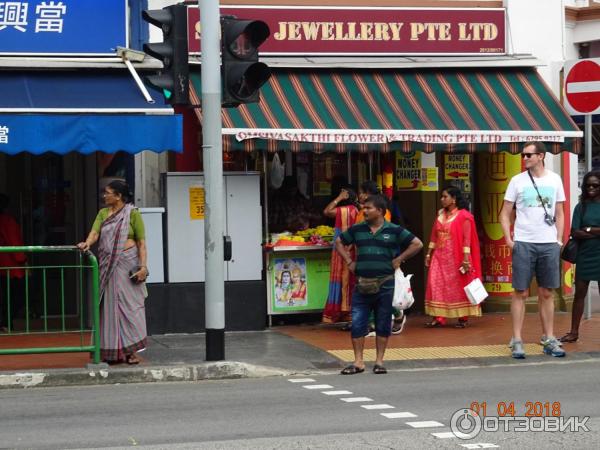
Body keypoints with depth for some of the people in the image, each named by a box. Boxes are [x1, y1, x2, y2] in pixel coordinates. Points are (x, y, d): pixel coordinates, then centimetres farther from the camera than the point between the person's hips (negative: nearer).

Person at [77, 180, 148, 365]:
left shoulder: (133, 214, -2)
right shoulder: (103, 213, 13)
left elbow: (141, 243, -5)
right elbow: (95, 232, -2)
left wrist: (143, 266, -14)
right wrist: (87, 243, -24)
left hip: (127, 265, -5)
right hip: (108, 266, 5)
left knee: (128, 305, -4)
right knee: (109, 306, 5)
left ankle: (131, 351, -1)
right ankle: (112, 351, 10)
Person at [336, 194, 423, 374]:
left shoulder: (394, 231, -1)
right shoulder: (357, 229, 7)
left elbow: (417, 244, 1)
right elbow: (339, 242, 20)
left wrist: (398, 260, -3)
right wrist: (349, 261, 9)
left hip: (385, 284, -2)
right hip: (362, 284, 2)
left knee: (383, 324, 5)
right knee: (357, 324, -3)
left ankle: (379, 361, 14)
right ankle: (358, 362, 4)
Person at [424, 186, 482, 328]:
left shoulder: (463, 216, -6)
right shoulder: (441, 215, 14)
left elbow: (467, 238, -12)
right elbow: (434, 236, 15)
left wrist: (466, 258, -18)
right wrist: (429, 253, 11)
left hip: (456, 258, -6)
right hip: (440, 257, 6)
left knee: (459, 287, -1)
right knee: (437, 286, -3)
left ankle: (463, 318, 5)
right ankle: (439, 317, -2)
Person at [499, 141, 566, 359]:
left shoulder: (554, 180, 7)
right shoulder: (517, 181, 1)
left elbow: (559, 214, 12)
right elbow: (505, 213, 4)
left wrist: (559, 240, 2)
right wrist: (508, 239, -7)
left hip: (549, 243, 2)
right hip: (524, 243, -2)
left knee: (547, 293, 8)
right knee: (520, 292, -1)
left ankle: (549, 339, 15)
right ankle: (516, 341, 1)